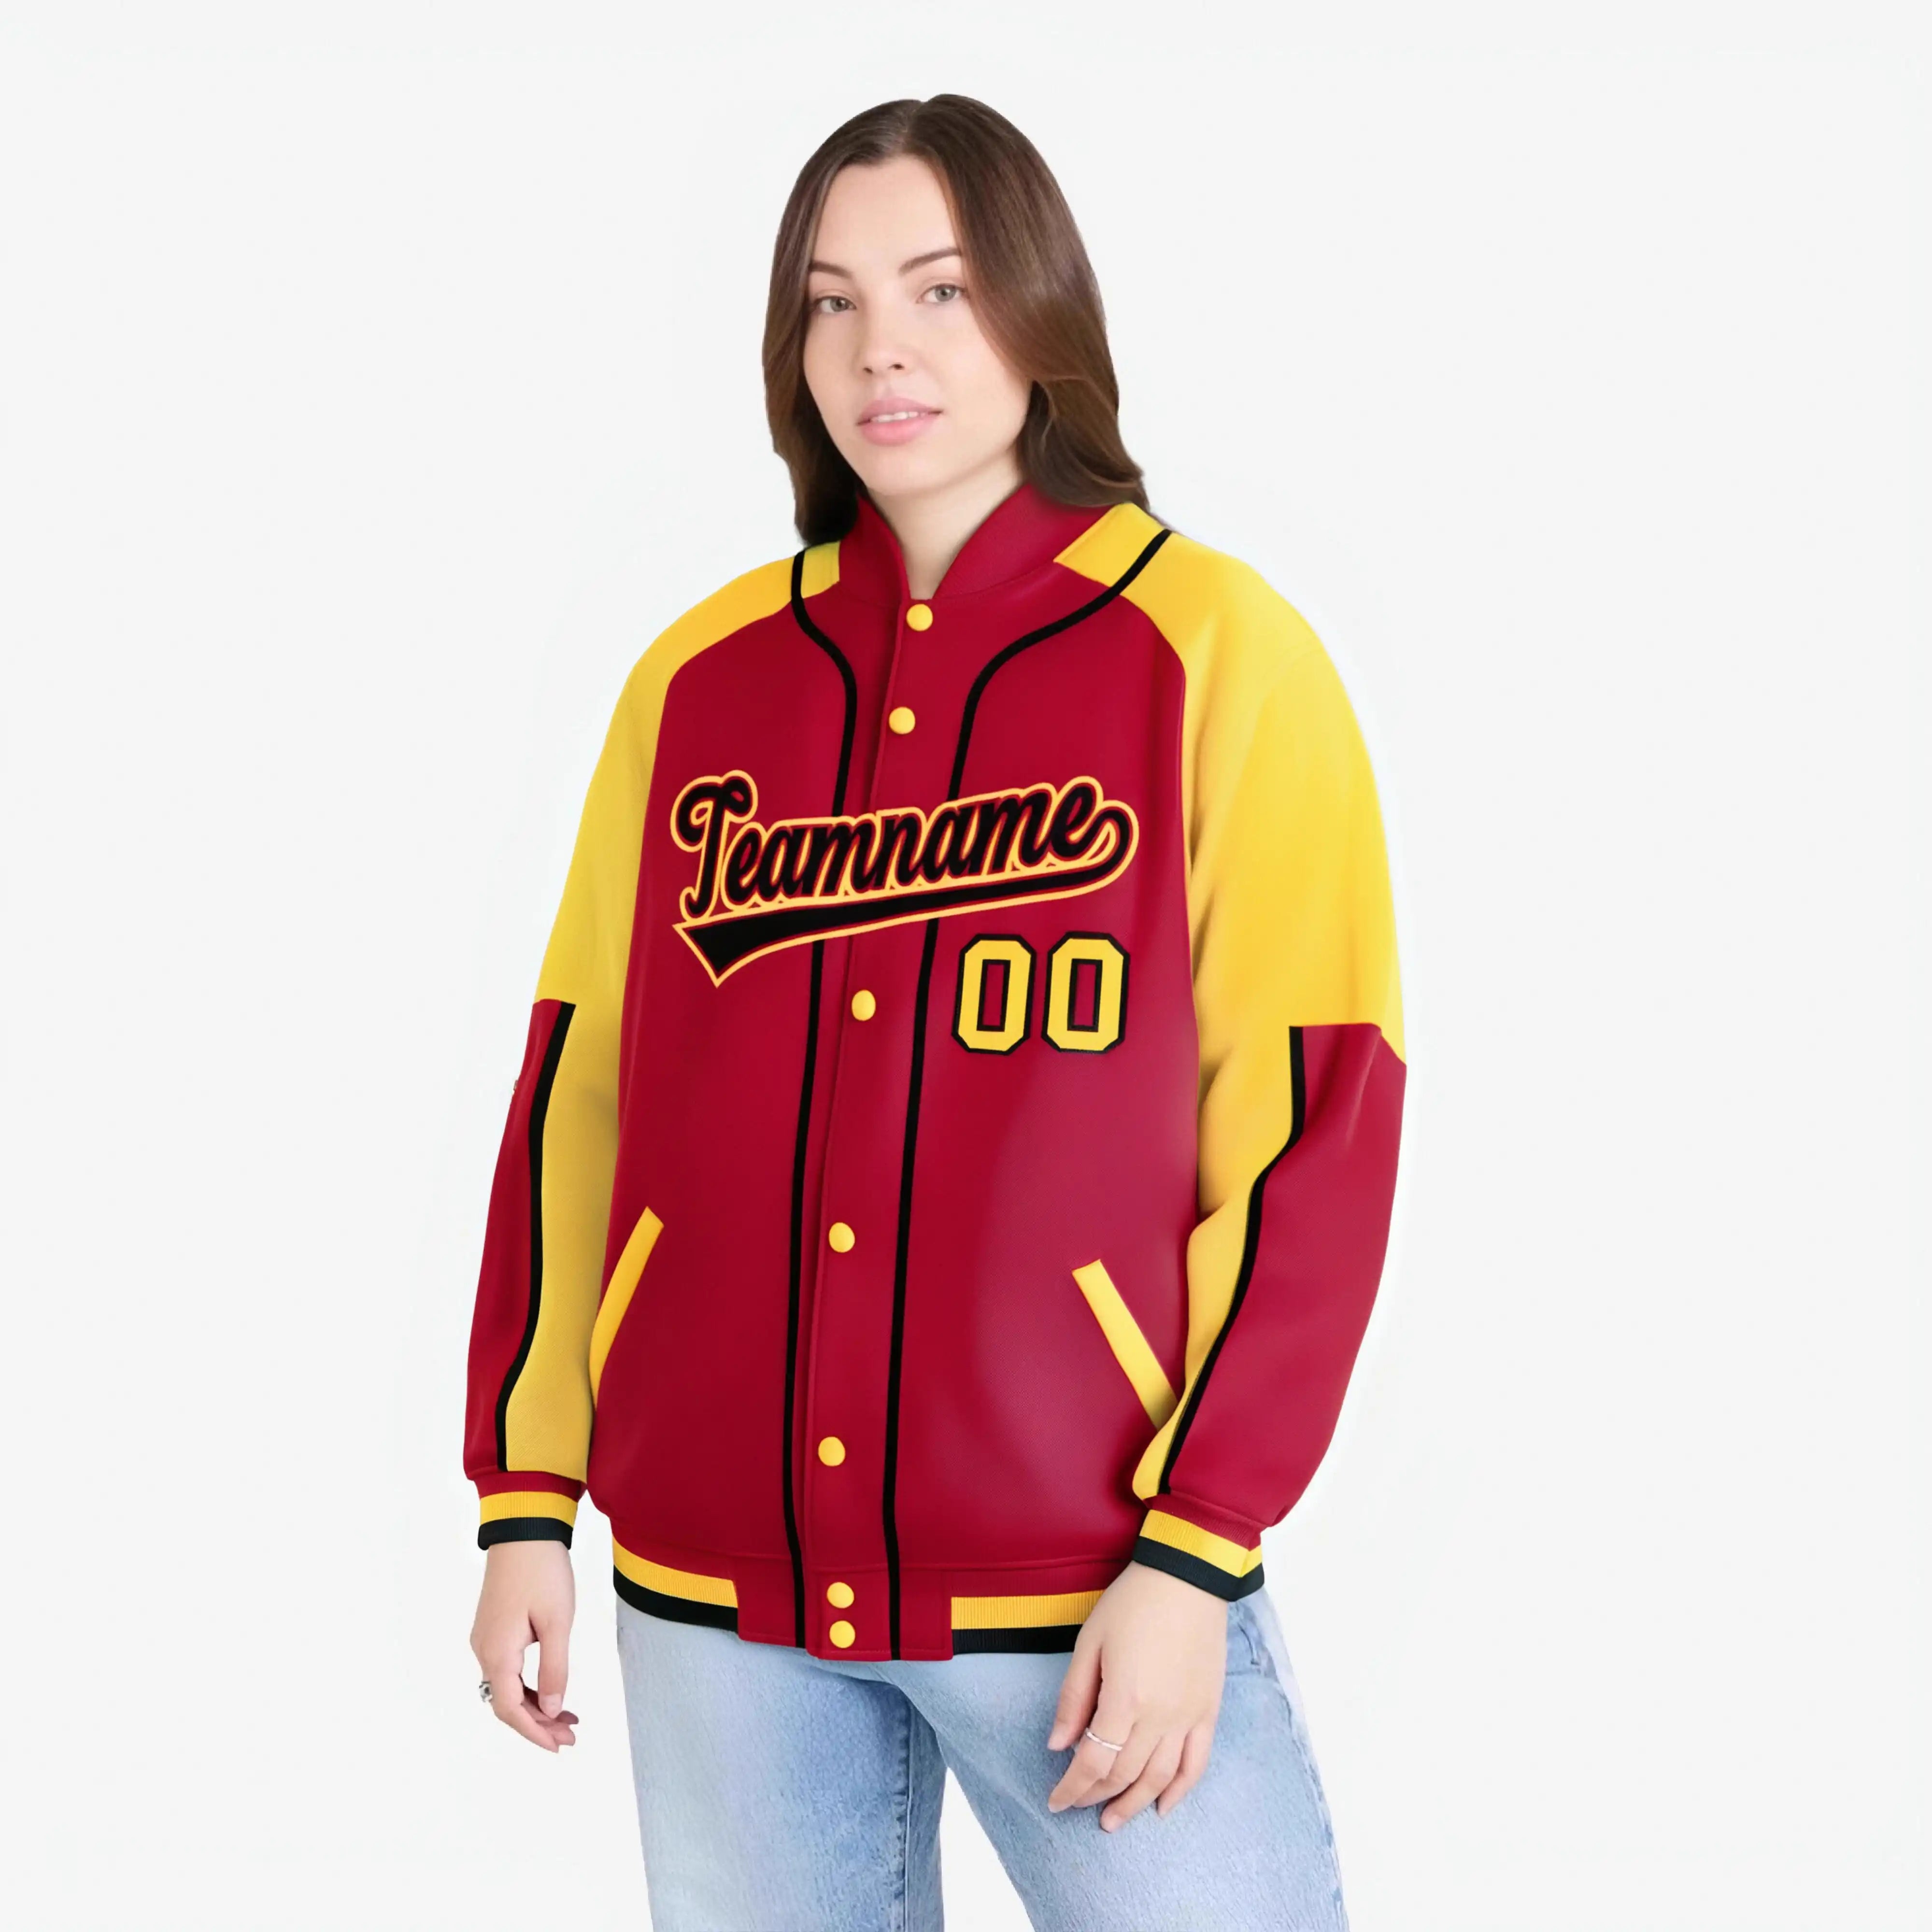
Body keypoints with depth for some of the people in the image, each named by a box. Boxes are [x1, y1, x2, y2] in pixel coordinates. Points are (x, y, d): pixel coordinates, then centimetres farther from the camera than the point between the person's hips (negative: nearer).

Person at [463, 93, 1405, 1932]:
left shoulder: (1215, 648, -3)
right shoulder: (699, 676, 7)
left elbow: (1312, 1123, -7)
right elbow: (578, 1090, 9)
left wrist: (1195, 1549, -12)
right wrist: (524, 1497, 6)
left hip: (1092, 1583, -3)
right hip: (710, 1580, 3)